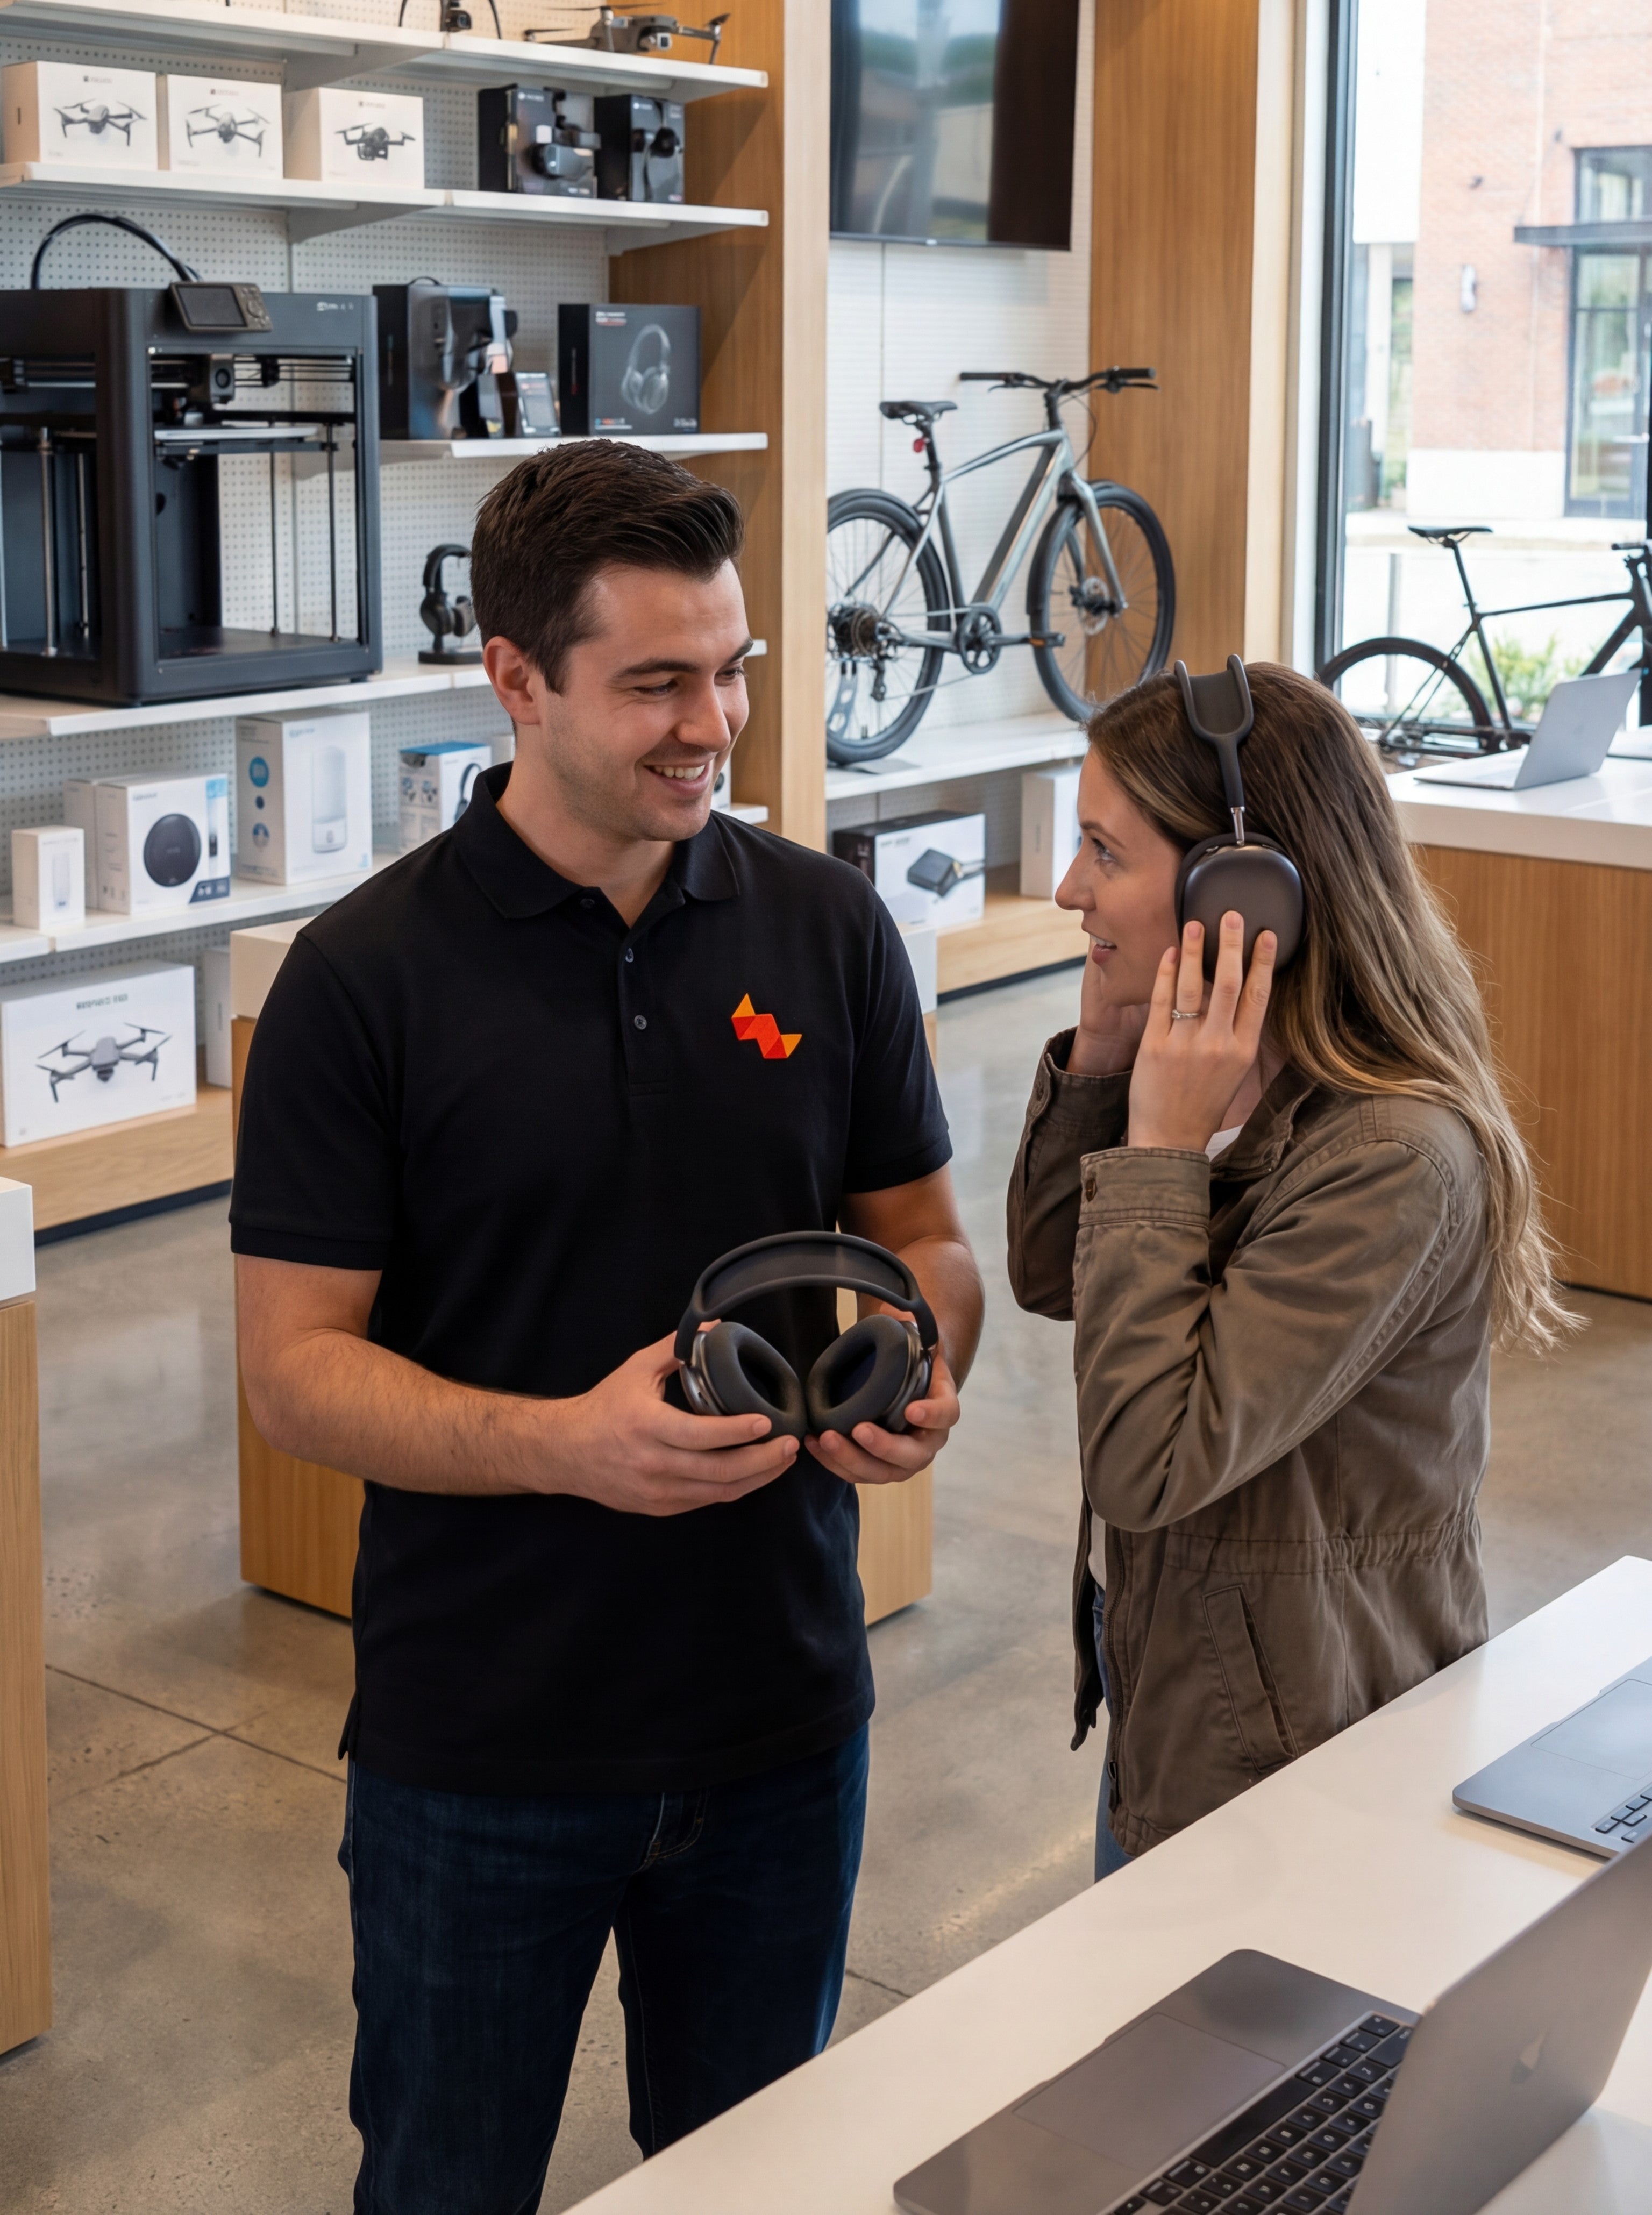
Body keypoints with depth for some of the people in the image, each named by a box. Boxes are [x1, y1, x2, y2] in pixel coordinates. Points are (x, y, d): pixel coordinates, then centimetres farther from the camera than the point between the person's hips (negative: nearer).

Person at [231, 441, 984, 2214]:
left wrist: (919, 1375, -15)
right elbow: (295, 1365, -12)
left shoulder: (826, 925, -1)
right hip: (478, 1747, -3)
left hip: (783, 1719, 3)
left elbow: (920, 1234, 7)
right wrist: (564, 1441, -28)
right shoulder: (366, 975, -12)